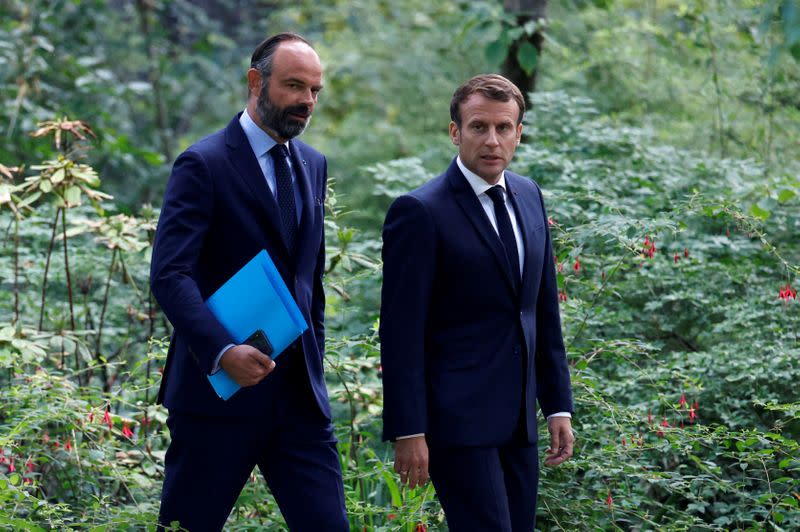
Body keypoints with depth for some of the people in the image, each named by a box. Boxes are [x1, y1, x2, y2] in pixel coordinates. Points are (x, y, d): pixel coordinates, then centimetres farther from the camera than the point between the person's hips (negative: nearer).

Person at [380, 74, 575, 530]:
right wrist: (409, 432, -15)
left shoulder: (529, 197, 11)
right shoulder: (420, 212, -11)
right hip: (458, 420, -7)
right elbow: (401, 333, -13)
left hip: (518, 420, 7)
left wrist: (559, 405, 13)